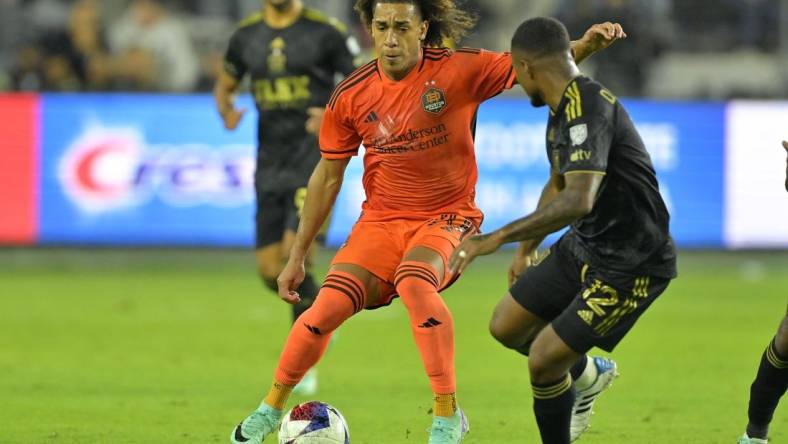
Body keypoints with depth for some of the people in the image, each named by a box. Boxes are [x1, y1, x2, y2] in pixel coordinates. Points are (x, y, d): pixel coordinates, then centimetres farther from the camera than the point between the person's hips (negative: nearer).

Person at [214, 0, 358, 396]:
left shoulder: (325, 32, -5)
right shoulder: (246, 36, 9)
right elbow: (224, 85, 22)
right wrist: (226, 111, -2)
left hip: (315, 159, -5)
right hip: (270, 165, 5)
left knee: (293, 255, -19)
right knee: (270, 270, 3)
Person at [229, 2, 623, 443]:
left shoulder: (461, 70, -11)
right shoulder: (351, 96, -3)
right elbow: (328, 176, 7)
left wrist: (585, 46, -30)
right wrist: (297, 256, 9)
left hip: (447, 217, -3)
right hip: (381, 220, 3)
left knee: (414, 282, -34)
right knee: (329, 307, -14)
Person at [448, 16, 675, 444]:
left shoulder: (587, 108, -27)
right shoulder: (562, 109, 5)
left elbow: (579, 200, -39)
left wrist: (498, 237, -40)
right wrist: (525, 249, 34)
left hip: (632, 264, -10)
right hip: (584, 246, 10)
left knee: (544, 359, -12)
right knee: (506, 326, 13)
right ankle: (588, 374, 39)